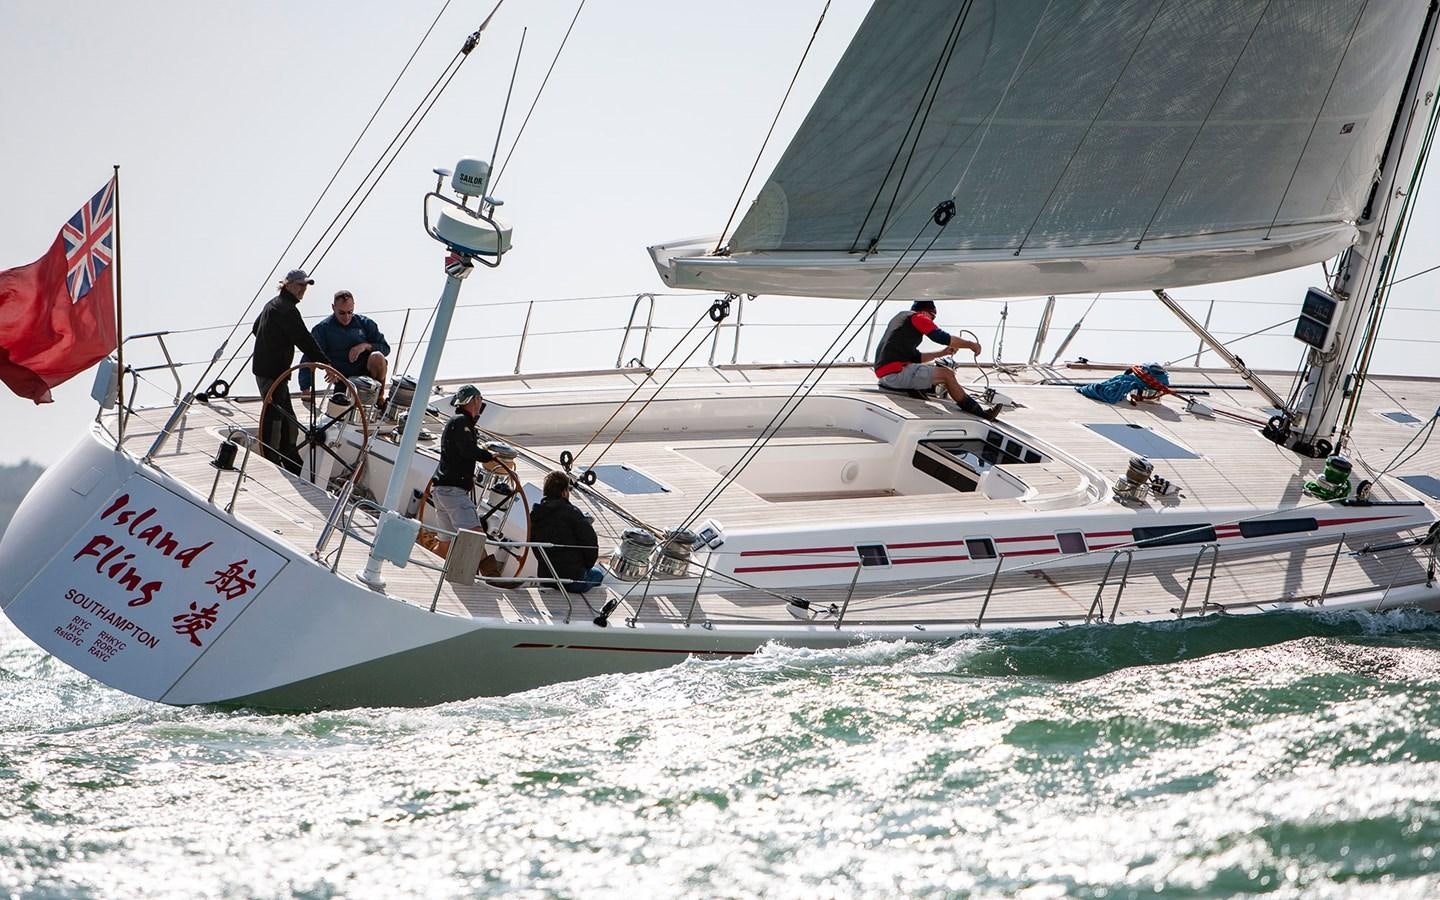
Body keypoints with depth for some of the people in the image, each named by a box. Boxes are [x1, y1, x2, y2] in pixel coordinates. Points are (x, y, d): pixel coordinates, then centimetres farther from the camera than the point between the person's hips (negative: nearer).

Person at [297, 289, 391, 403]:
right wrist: (305, 389, -16)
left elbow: (385, 348, 12)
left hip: (367, 371, 1)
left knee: (377, 357, -30)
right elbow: (308, 360, -4)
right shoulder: (323, 329, 2)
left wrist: (366, 346, -9)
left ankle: (380, 397, -10)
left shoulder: (365, 323, 10)